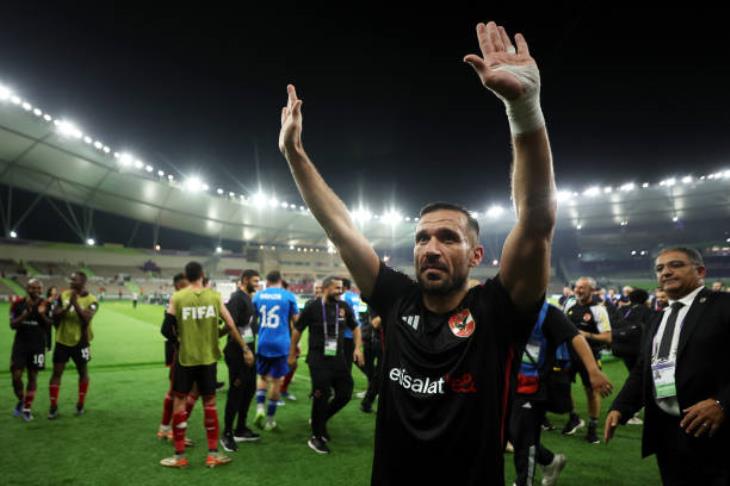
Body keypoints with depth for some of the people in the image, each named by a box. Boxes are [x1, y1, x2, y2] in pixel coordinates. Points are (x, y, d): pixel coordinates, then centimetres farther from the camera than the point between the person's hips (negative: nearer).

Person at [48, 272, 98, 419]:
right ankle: (53, 407, 12)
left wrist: (76, 303, -29)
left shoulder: (91, 300, -12)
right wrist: (67, 306, -21)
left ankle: (81, 404, 26)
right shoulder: (64, 295, 0)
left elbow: (86, 318, -25)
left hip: (80, 342, -2)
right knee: (57, 372, 3)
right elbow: (55, 316, -4)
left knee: (83, 372, 11)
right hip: (62, 341, 3)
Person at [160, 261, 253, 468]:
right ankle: (213, 454, 18)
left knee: (179, 402, 11)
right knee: (209, 403, 12)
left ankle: (179, 456, 16)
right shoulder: (214, 296, -3)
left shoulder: (177, 298, -7)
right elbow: (231, 325, -2)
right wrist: (245, 348, 8)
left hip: (185, 357, -1)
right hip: (208, 357, 2)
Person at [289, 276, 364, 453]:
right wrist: (292, 353, 5)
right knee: (321, 396, -3)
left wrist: (358, 347, 2)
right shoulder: (313, 307, -10)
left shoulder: (344, 307, 1)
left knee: (345, 393, 5)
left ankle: (320, 420, 29)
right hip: (318, 358, -5)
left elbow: (355, 327, 16)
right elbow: (297, 330, 1)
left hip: (338, 357, 5)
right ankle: (316, 437, 15)